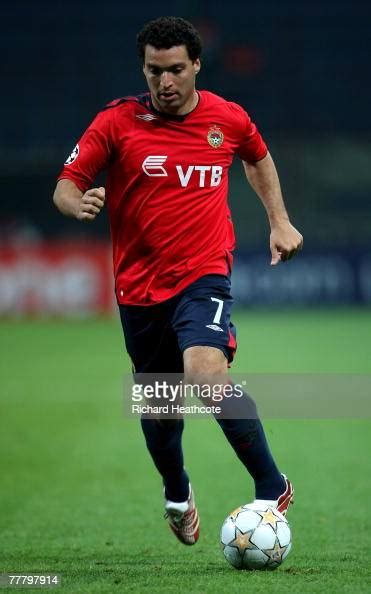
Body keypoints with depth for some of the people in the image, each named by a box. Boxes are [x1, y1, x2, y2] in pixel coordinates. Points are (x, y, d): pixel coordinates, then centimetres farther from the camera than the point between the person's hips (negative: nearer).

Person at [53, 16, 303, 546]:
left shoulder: (228, 119, 1)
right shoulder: (116, 122, -5)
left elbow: (258, 157, 24)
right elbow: (66, 186, -3)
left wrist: (279, 220, 17)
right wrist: (79, 203, -26)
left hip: (204, 274, -2)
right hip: (140, 287, 2)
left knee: (207, 374, -29)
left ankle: (272, 488, -14)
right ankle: (177, 494, 45)